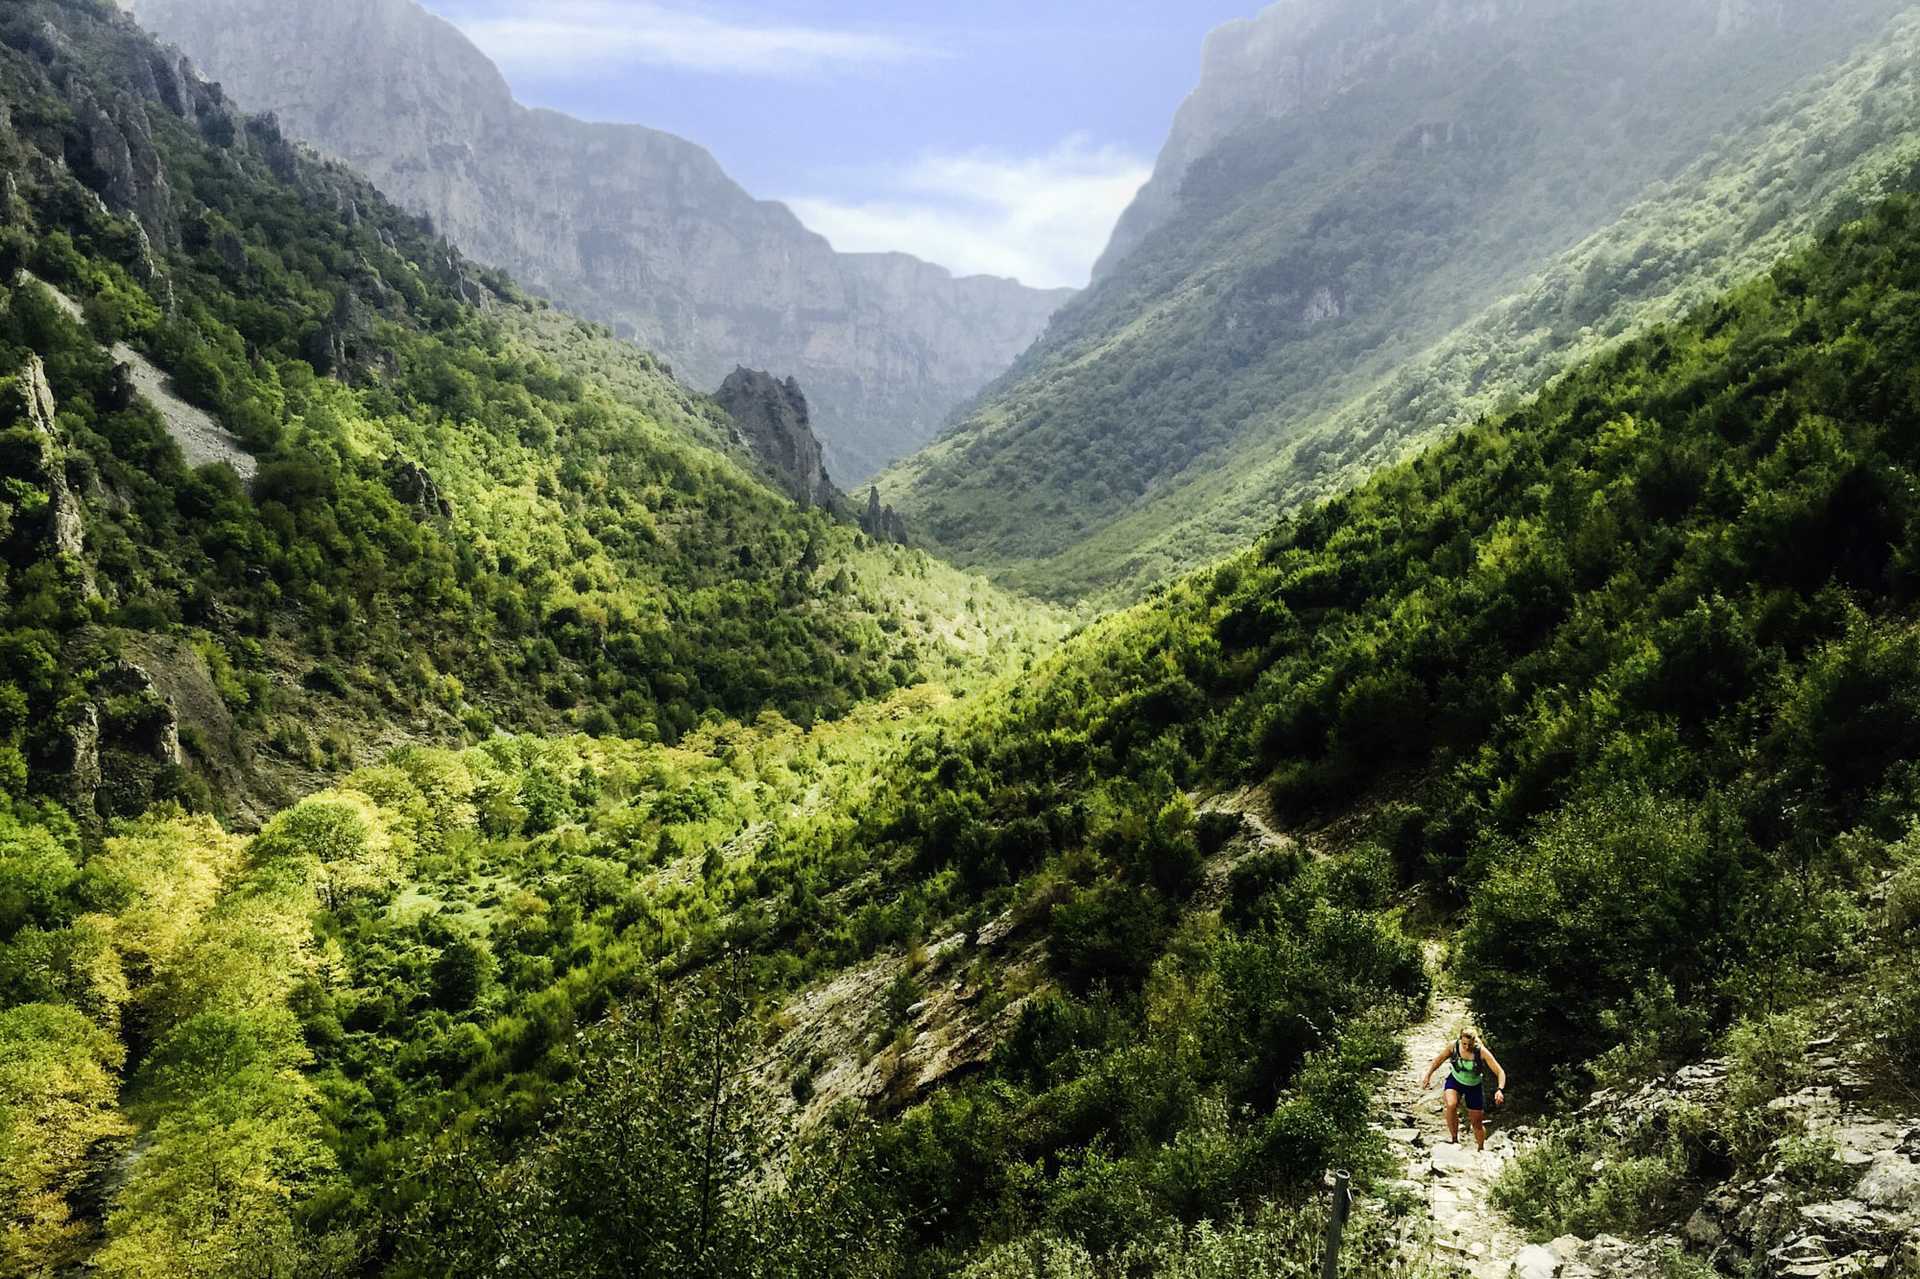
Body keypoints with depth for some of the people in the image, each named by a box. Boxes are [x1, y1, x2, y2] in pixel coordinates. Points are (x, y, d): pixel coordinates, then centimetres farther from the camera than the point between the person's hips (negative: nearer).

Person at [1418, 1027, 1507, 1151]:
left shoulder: (1481, 1052, -26)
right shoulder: (1453, 1046, -19)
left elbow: (1500, 1072, -25)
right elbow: (1438, 1060, -1)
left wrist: (1500, 1089, -41)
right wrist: (1427, 1076, -8)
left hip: (1474, 1086, 0)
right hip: (1455, 1081, 0)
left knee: (1477, 1123, 8)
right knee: (1451, 1105, -31)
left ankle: (1481, 1149, 34)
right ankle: (1454, 1137, -13)